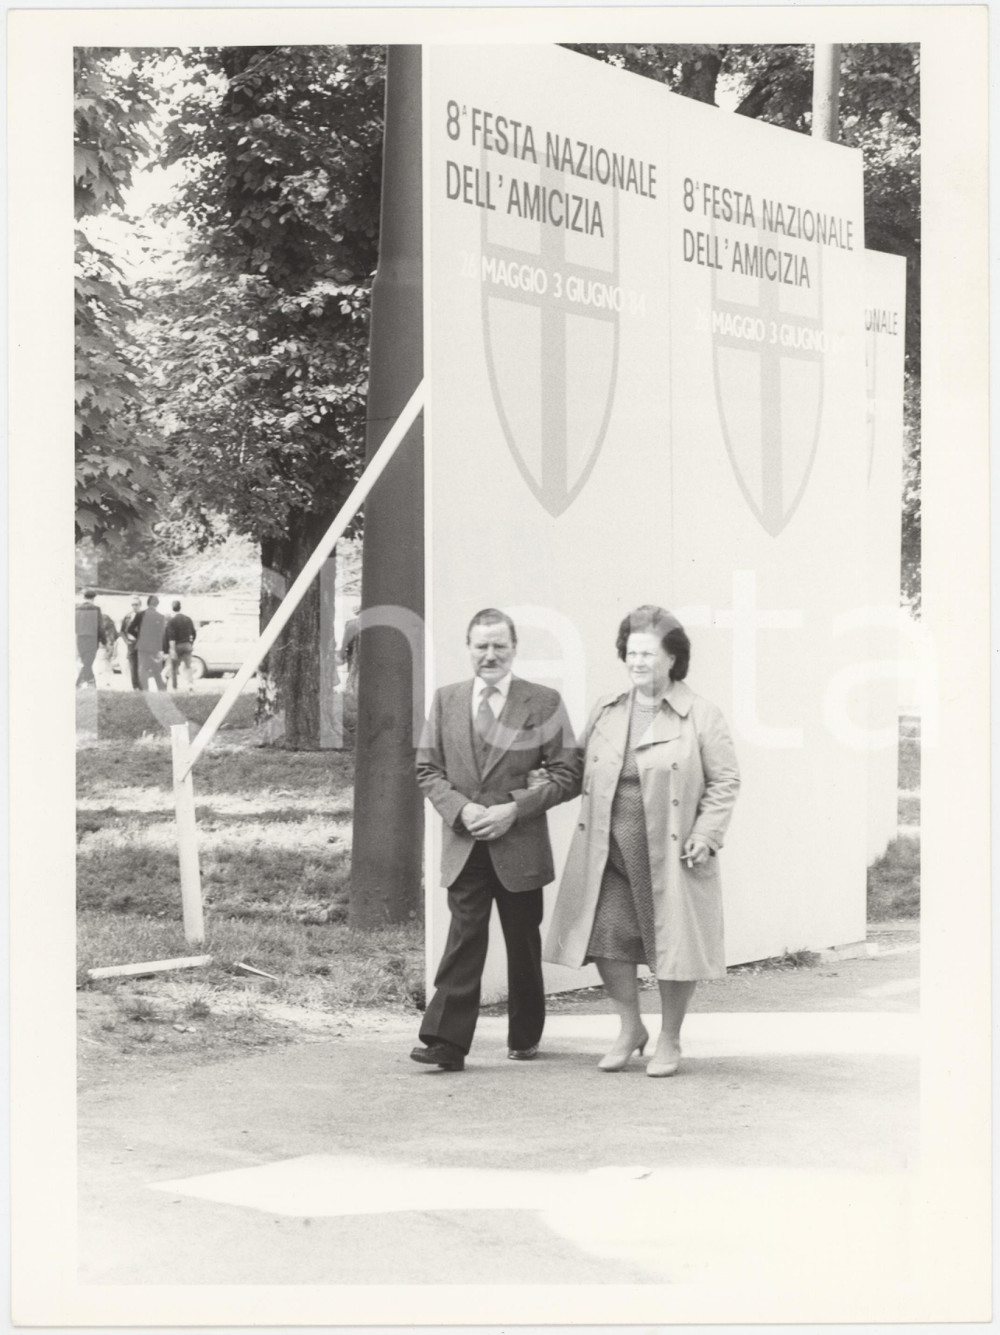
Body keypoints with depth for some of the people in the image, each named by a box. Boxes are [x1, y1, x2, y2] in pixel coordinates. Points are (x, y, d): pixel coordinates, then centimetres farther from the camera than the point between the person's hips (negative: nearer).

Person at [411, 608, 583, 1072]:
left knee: (523, 946, 10)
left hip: (521, 847, -1)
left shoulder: (544, 703, -1)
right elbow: (427, 770, 9)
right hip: (464, 846, 1)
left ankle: (525, 1037, 25)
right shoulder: (446, 700, 9)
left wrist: (515, 808, -14)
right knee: (463, 939, -7)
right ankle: (446, 1041, -11)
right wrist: (460, 808, -9)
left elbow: (567, 774, -3)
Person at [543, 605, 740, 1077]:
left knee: (673, 943, 3)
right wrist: (548, 781, 6)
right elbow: (584, 771, 22)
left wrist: (705, 836, -10)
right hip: (608, 852, 4)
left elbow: (724, 782, -2)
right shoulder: (605, 711, 10)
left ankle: (669, 1039, 21)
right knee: (607, 936, -2)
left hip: (670, 855, -3)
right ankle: (630, 1029, 19)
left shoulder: (701, 716, -3)